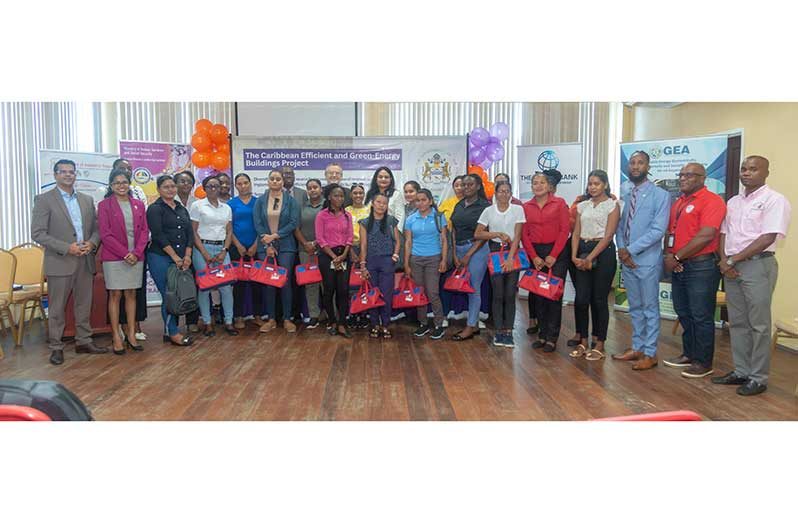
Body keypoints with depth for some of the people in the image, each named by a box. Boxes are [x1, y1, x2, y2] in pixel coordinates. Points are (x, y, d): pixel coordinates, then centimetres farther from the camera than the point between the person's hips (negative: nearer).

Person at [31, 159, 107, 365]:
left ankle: (83, 342, 22)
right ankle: (56, 347, 13)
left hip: (85, 261, 4)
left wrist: (92, 243, -7)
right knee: (57, 308, 3)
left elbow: (96, 228, 14)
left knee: (84, 305, 11)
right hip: (60, 262, -4)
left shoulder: (87, 200, 13)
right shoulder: (44, 200, -2)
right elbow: (37, 233, -8)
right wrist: (67, 248, -16)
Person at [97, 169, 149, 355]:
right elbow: (105, 234, -7)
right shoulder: (104, 205, -1)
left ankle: (131, 335, 14)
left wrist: (136, 252, -9)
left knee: (131, 294, 8)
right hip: (113, 257, -3)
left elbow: (145, 231, 6)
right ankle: (116, 337, 6)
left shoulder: (138, 205, 9)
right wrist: (125, 253, -14)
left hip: (136, 257, 3)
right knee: (115, 295, 1)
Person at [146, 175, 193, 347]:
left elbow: (190, 233, 10)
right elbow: (158, 236, -12)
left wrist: (187, 256, -3)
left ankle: (169, 330, 17)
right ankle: (173, 333, 6)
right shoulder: (155, 209, -3)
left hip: (182, 259, 6)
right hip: (160, 258, -5)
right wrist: (175, 257, -13)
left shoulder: (182, 209, 15)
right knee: (169, 296, -4)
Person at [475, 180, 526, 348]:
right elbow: (477, 234, 1)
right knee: (498, 293, -1)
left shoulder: (518, 209, 1)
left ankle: (508, 331, 7)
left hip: (512, 252, 0)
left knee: (510, 294, 0)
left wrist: (510, 257, -16)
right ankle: (499, 331, 8)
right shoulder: (489, 211, 4)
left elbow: (517, 235, -7)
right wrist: (498, 234, -10)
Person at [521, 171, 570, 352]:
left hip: (556, 252, -3)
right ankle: (542, 334, 17)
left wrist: (553, 255, -9)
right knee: (537, 295, 5)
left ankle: (552, 338, 6)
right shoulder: (526, 207, 7)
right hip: (535, 254, 3)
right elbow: (524, 233, 5)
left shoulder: (559, 203, 0)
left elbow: (565, 230, -5)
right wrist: (534, 257, -4)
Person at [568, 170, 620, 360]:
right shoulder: (582, 206, 13)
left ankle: (599, 344, 11)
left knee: (599, 299, 0)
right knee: (581, 298, 0)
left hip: (603, 252, -4)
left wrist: (590, 258, -14)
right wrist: (574, 256, -5)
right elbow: (576, 233, 10)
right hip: (583, 251, 4)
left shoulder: (612, 205, -1)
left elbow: (608, 235, -9)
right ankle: (582, 341, 13)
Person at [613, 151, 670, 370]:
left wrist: (630, 250, -16)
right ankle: (637, 347, 28)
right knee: (635, 307, 16)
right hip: (627, 259, 6)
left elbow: (658, 230, -16)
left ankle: (650, 354, 13)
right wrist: (621, 249, -6)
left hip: (647, 260, -6)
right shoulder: (625, 195, 10)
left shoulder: (660, 195, -8)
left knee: (650, 308, 3)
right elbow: (620, 225, 10)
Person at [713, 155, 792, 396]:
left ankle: (758, 378, 8)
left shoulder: (774, 200, -6)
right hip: (732, 267, 7)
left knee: (758, 324, -1)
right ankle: (741, 371, 21)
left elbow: (768, 238, -15)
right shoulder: (733, 202, 16)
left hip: (758, 265, -7)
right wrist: (723, 260, -3)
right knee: (737, 322, 11)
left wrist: (733, 260, -13)